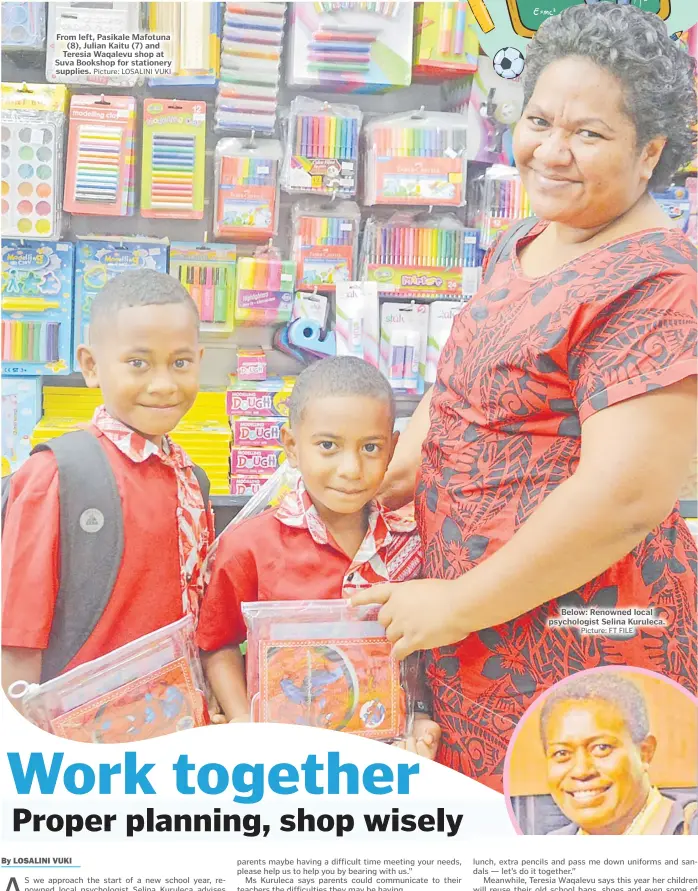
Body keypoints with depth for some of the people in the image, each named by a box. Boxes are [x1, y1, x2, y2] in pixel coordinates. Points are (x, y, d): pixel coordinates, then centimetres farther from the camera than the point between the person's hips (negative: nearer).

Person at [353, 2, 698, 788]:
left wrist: (456, 605, -18)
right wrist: (399, 468, 4)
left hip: (571, 649, -8)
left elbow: (625, 498, -25)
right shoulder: (536, 245, 11)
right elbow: (466, 383, 21)